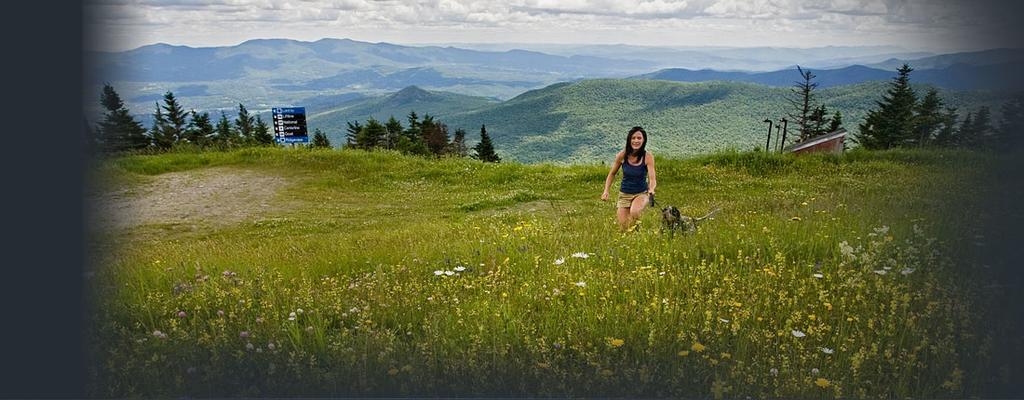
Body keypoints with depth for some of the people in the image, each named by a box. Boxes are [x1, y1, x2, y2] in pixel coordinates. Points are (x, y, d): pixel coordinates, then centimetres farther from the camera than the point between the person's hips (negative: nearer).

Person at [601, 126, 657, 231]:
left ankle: (635, 231, 0)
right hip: (624, 194, 2)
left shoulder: (648, 156, -15)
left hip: (641, 194, -2)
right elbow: (612, 174, 5)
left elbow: (652, 178, -20)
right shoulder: (622, 155, -11)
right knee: (623, 228, -1)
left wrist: (651, 189, -42)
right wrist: (606, 191, -4)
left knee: (634, 212, -34)